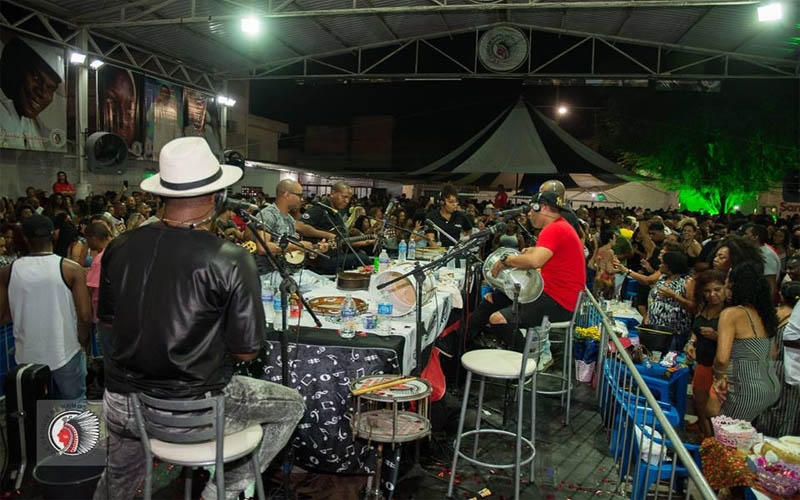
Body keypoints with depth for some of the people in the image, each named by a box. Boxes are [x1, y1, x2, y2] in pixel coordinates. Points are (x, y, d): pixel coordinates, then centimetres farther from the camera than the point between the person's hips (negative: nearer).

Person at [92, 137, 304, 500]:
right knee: (291, 406, 19)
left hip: (123, 405, 6)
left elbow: (108, 321, 9)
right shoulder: (232, 261, -20)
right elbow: (246, 351, -13)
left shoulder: (120, 247, -6)